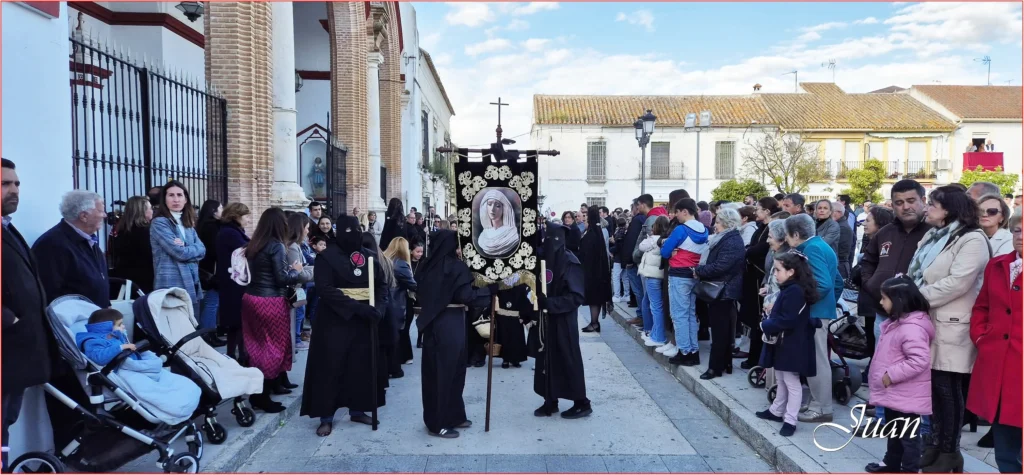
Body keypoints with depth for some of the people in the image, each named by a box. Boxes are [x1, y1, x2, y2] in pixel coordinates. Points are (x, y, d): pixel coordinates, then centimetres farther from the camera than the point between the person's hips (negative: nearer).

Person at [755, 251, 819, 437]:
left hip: (792, 345, -10)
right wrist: (768, 323, -1)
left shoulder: (795, 291, -22)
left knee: (792, 382, -1)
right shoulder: (788, 289, 9)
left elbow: (787, 321, -26)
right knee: (781, 380, 21)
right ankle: (776, 411, 34)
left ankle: (790, 420, 5)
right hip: (782, 343, 10)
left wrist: (765, 325, -15)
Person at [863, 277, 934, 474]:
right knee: (893, 432, 23)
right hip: (894, 393, 11)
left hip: (907, 396, -11)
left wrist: (891, 375, -26)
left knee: (908, 435, 3)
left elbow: (920, 360, -32)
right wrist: (886, 377, 15)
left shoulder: (912, 328, -25)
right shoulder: (895, 323, 9)